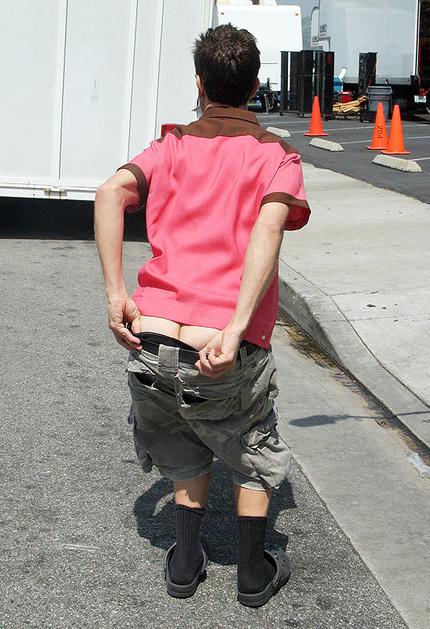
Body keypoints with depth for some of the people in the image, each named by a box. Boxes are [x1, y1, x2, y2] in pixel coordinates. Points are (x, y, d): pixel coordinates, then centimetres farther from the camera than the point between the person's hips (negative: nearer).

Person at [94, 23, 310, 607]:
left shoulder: (171, 147, 15)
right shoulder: (277, 155, 7)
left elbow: (110, 193, -5)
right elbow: (268, 227, -15)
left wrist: (116, 294, -9)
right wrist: (235, 331, -23)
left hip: (150, 345, 3)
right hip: (226, 357, -2)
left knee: (186, 457, 31)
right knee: (256, 458, 26)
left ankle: (186, 564, 36)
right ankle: (254, 574, 35)